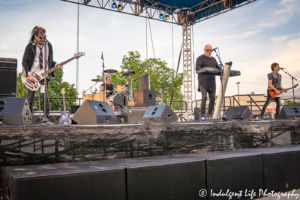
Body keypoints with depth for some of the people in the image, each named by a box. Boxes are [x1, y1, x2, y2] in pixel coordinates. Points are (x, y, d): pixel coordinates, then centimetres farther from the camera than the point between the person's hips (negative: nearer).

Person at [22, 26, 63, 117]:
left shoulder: (48, 45, 8)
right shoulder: (30, 46, -2)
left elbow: (50, 61, 15)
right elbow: (24, 61, -5)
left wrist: (56, 65, -6)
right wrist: (29, 75, -15)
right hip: (32, 74, -2)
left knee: (45, 96, -5)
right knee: (30, 98, 4)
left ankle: (47, 115, 6)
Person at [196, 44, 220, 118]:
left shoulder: (213, 59, 22)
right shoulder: (200, 58, 2)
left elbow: (218, 68, 22)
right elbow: (197, 68, -13)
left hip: (212, 82, 6)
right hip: (203, 82, -6)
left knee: (213, 98, 3)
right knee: (204, 97, -15)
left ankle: (210, 114, 14)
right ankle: (202, 114, -9)